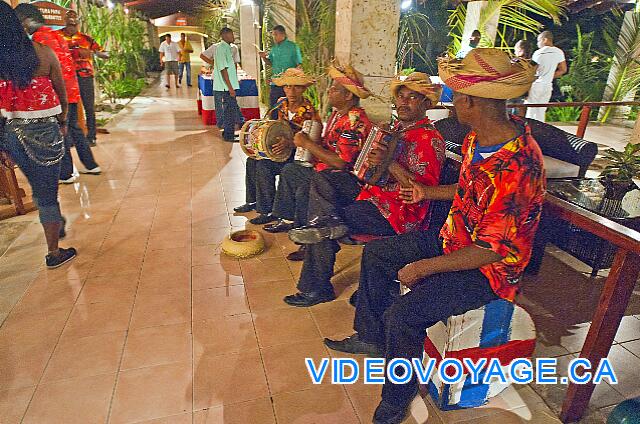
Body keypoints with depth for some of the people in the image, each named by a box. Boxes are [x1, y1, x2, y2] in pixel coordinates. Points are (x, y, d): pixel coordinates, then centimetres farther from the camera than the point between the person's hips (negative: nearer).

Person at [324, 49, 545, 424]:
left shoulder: (516, 168, -32)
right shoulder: (479, 138, -3)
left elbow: (492, 250, -29)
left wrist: (423, 267, -23)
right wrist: (429, 192, 19)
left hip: (488, 268, -10)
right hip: (454, 237, 10)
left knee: (401, 314, -26)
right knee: (375, 254, 14)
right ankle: (370, 337, 31)